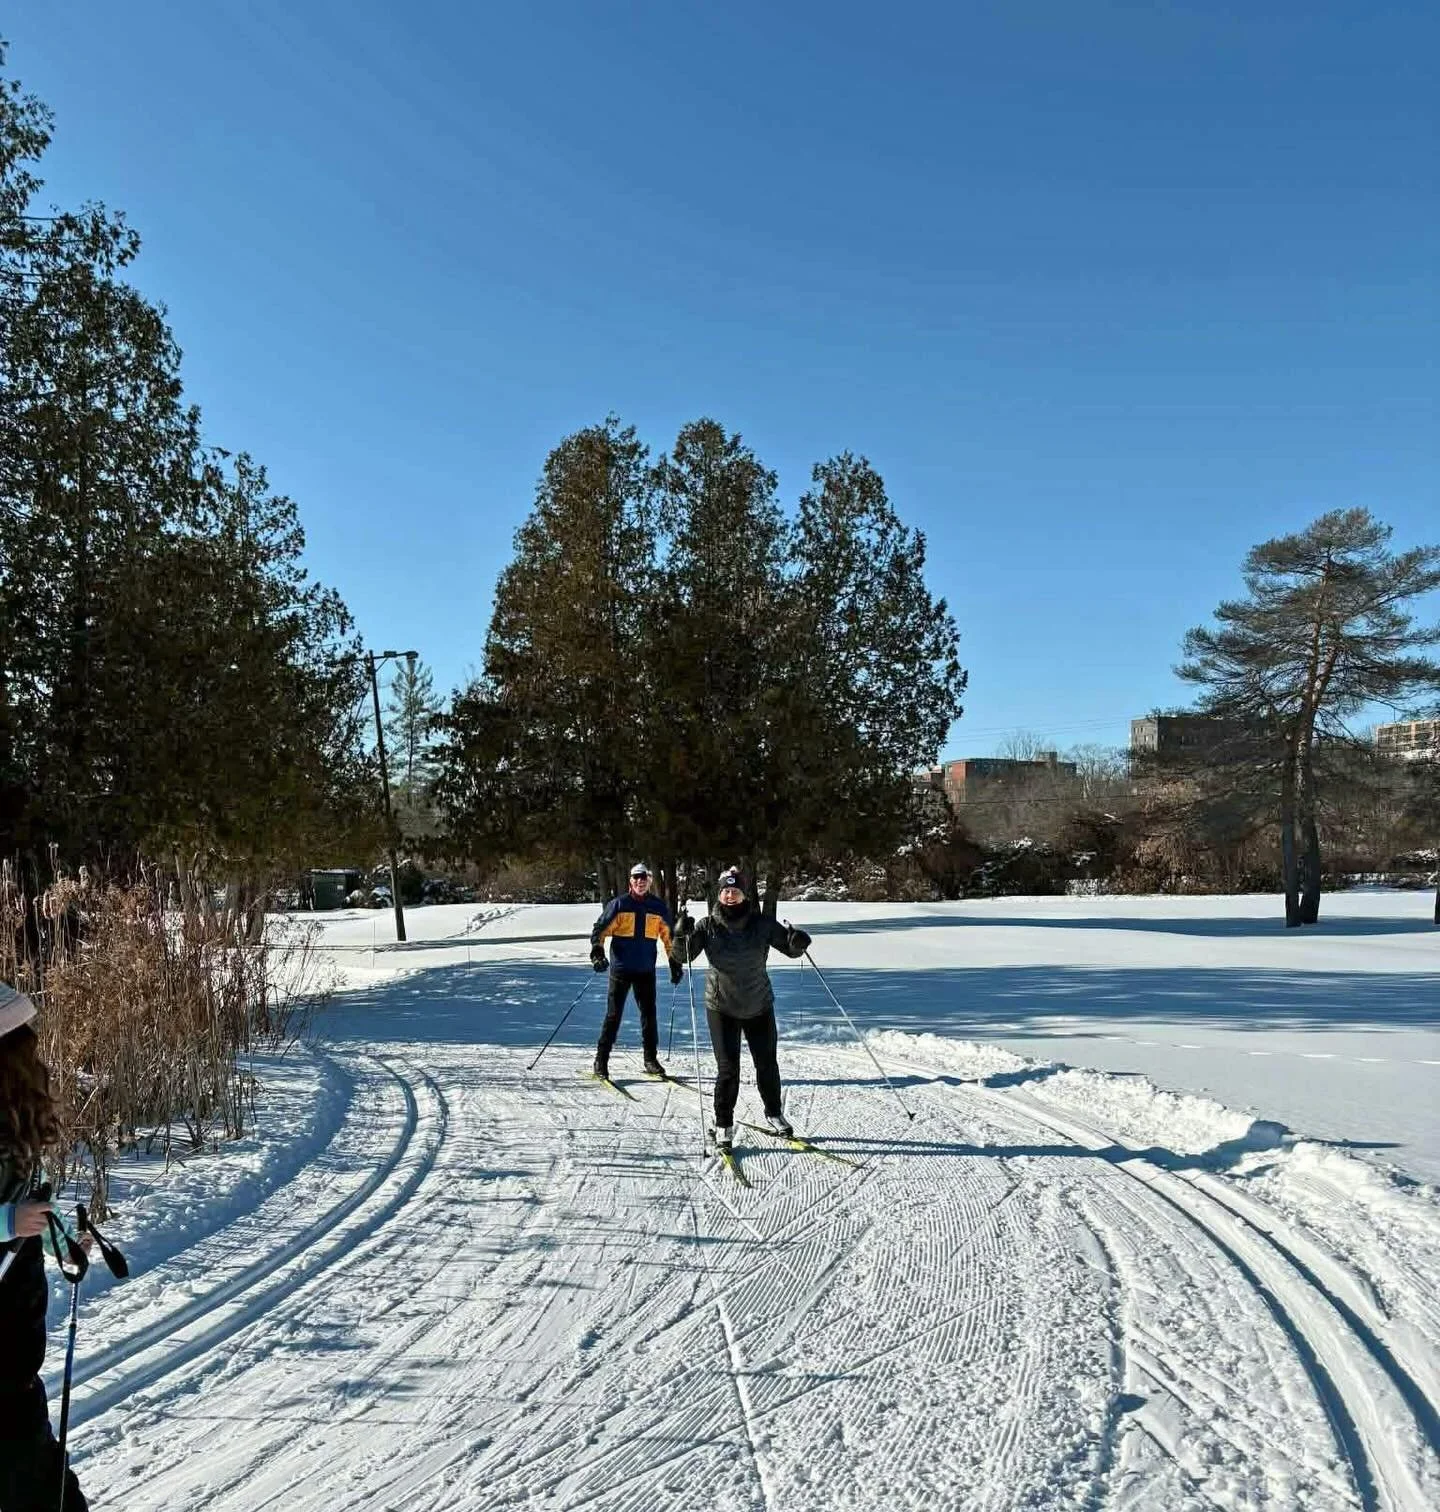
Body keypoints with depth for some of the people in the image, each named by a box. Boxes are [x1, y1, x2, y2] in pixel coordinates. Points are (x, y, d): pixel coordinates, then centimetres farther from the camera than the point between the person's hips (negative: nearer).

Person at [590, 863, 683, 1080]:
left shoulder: (658, 907, 6)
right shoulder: (619, 904, -2)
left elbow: (668, 936, 15)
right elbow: (600, 929, -1)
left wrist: (675, 963, 13)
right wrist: (597, 954, -15)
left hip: (646, 970, 3)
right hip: (621, 968, -2)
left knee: (649, 1014, 6)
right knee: (613, 1014, -1)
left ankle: (651, 1059, 18)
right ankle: (601, 1060, 6)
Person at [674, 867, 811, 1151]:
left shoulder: (761, 924, -7)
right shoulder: (708, 926, -7)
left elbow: (790, 948, -3)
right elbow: (684, 956, -9)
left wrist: (797, 942, -26)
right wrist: (682, 935, -28)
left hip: (759, 1005, 2)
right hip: (722, 1007, -2)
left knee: (767, 1064, 13)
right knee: (728, 1069, -3)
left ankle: (774, 1114, 35)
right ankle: (724, 1125, 13)